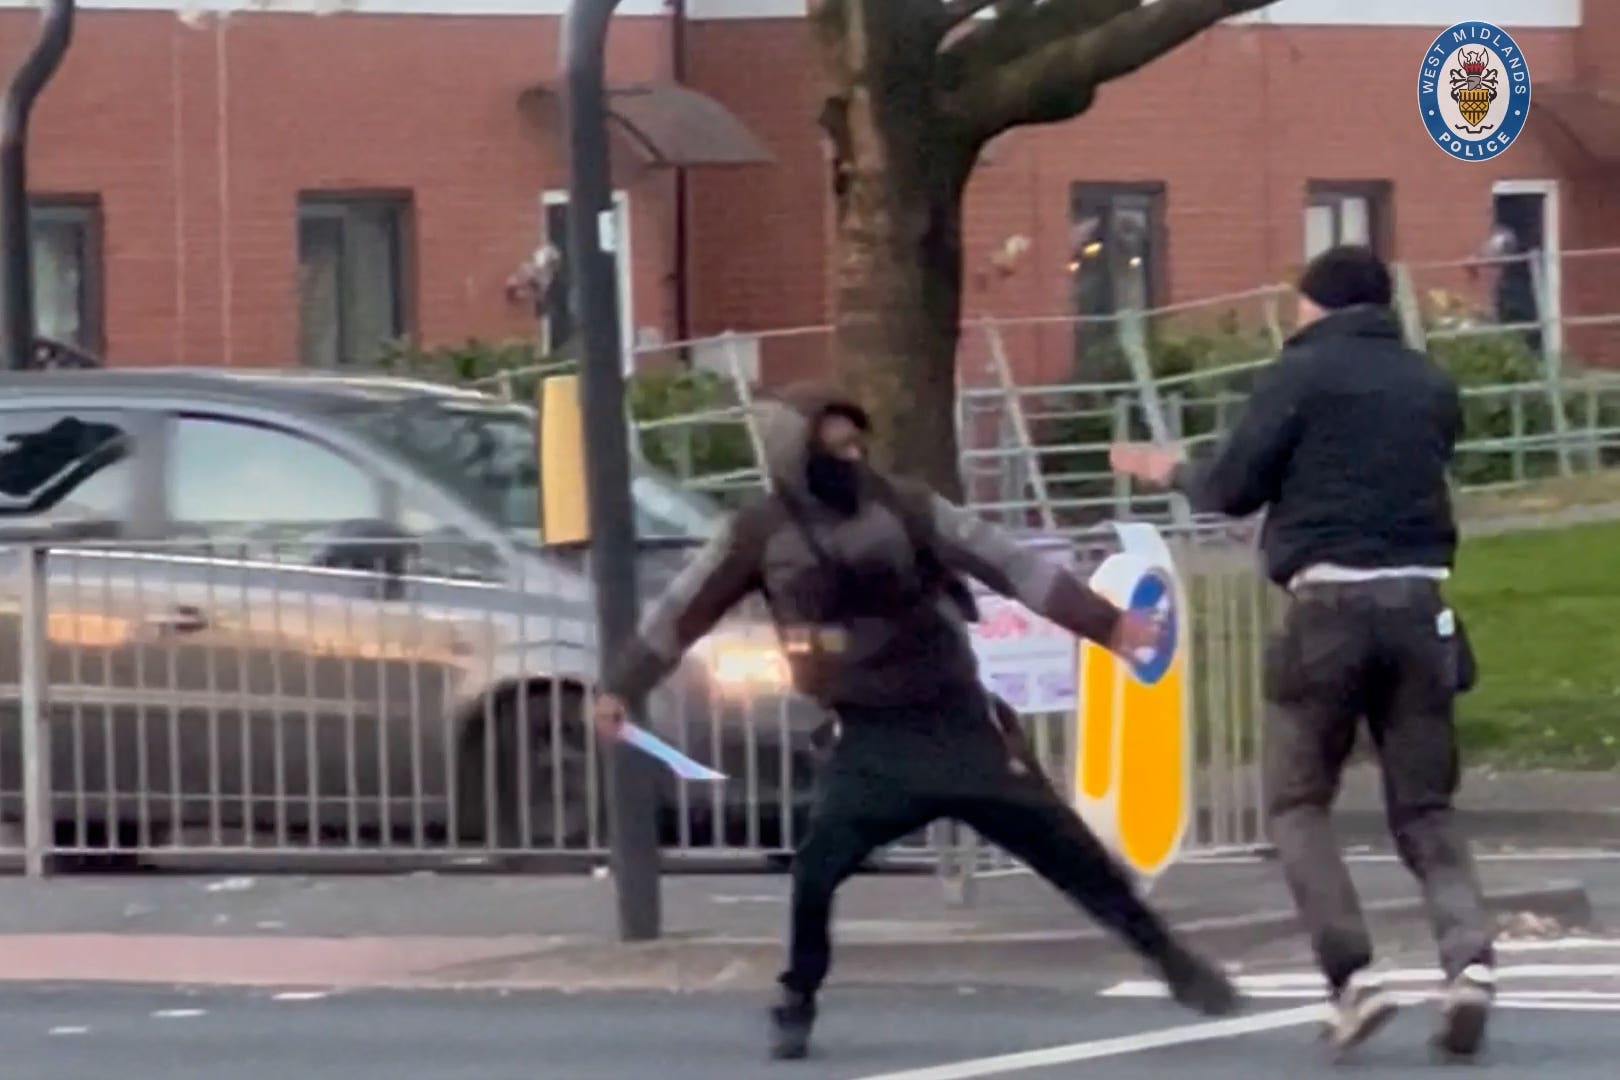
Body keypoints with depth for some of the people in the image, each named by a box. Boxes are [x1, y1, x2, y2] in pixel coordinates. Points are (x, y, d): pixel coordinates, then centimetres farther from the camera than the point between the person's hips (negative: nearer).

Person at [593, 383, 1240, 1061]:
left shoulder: (904, 508, -5)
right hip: (872, 741, 0)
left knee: (1068, 849, 0)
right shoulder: (762, 535, -3)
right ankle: (797, 1006, 7)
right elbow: (683, 610, 9)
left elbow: (1007, 564, -5)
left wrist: (1105, 623, -9)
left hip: (959, 726, 0)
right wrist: (622, 686, 13)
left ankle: (1170, 960, 11)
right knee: (816, 869, -16)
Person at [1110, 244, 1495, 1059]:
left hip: (1330, 602, -4)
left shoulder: (1301, 374, -2)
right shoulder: (1431, 387, 12)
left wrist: (1175, 473, 19)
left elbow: (1232, 490, -3)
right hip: (1417, 601, 4)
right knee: (1424, 810, 8)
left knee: (1298, 802, 9)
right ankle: (1468, 957, -16)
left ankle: (1353, 975, -7)